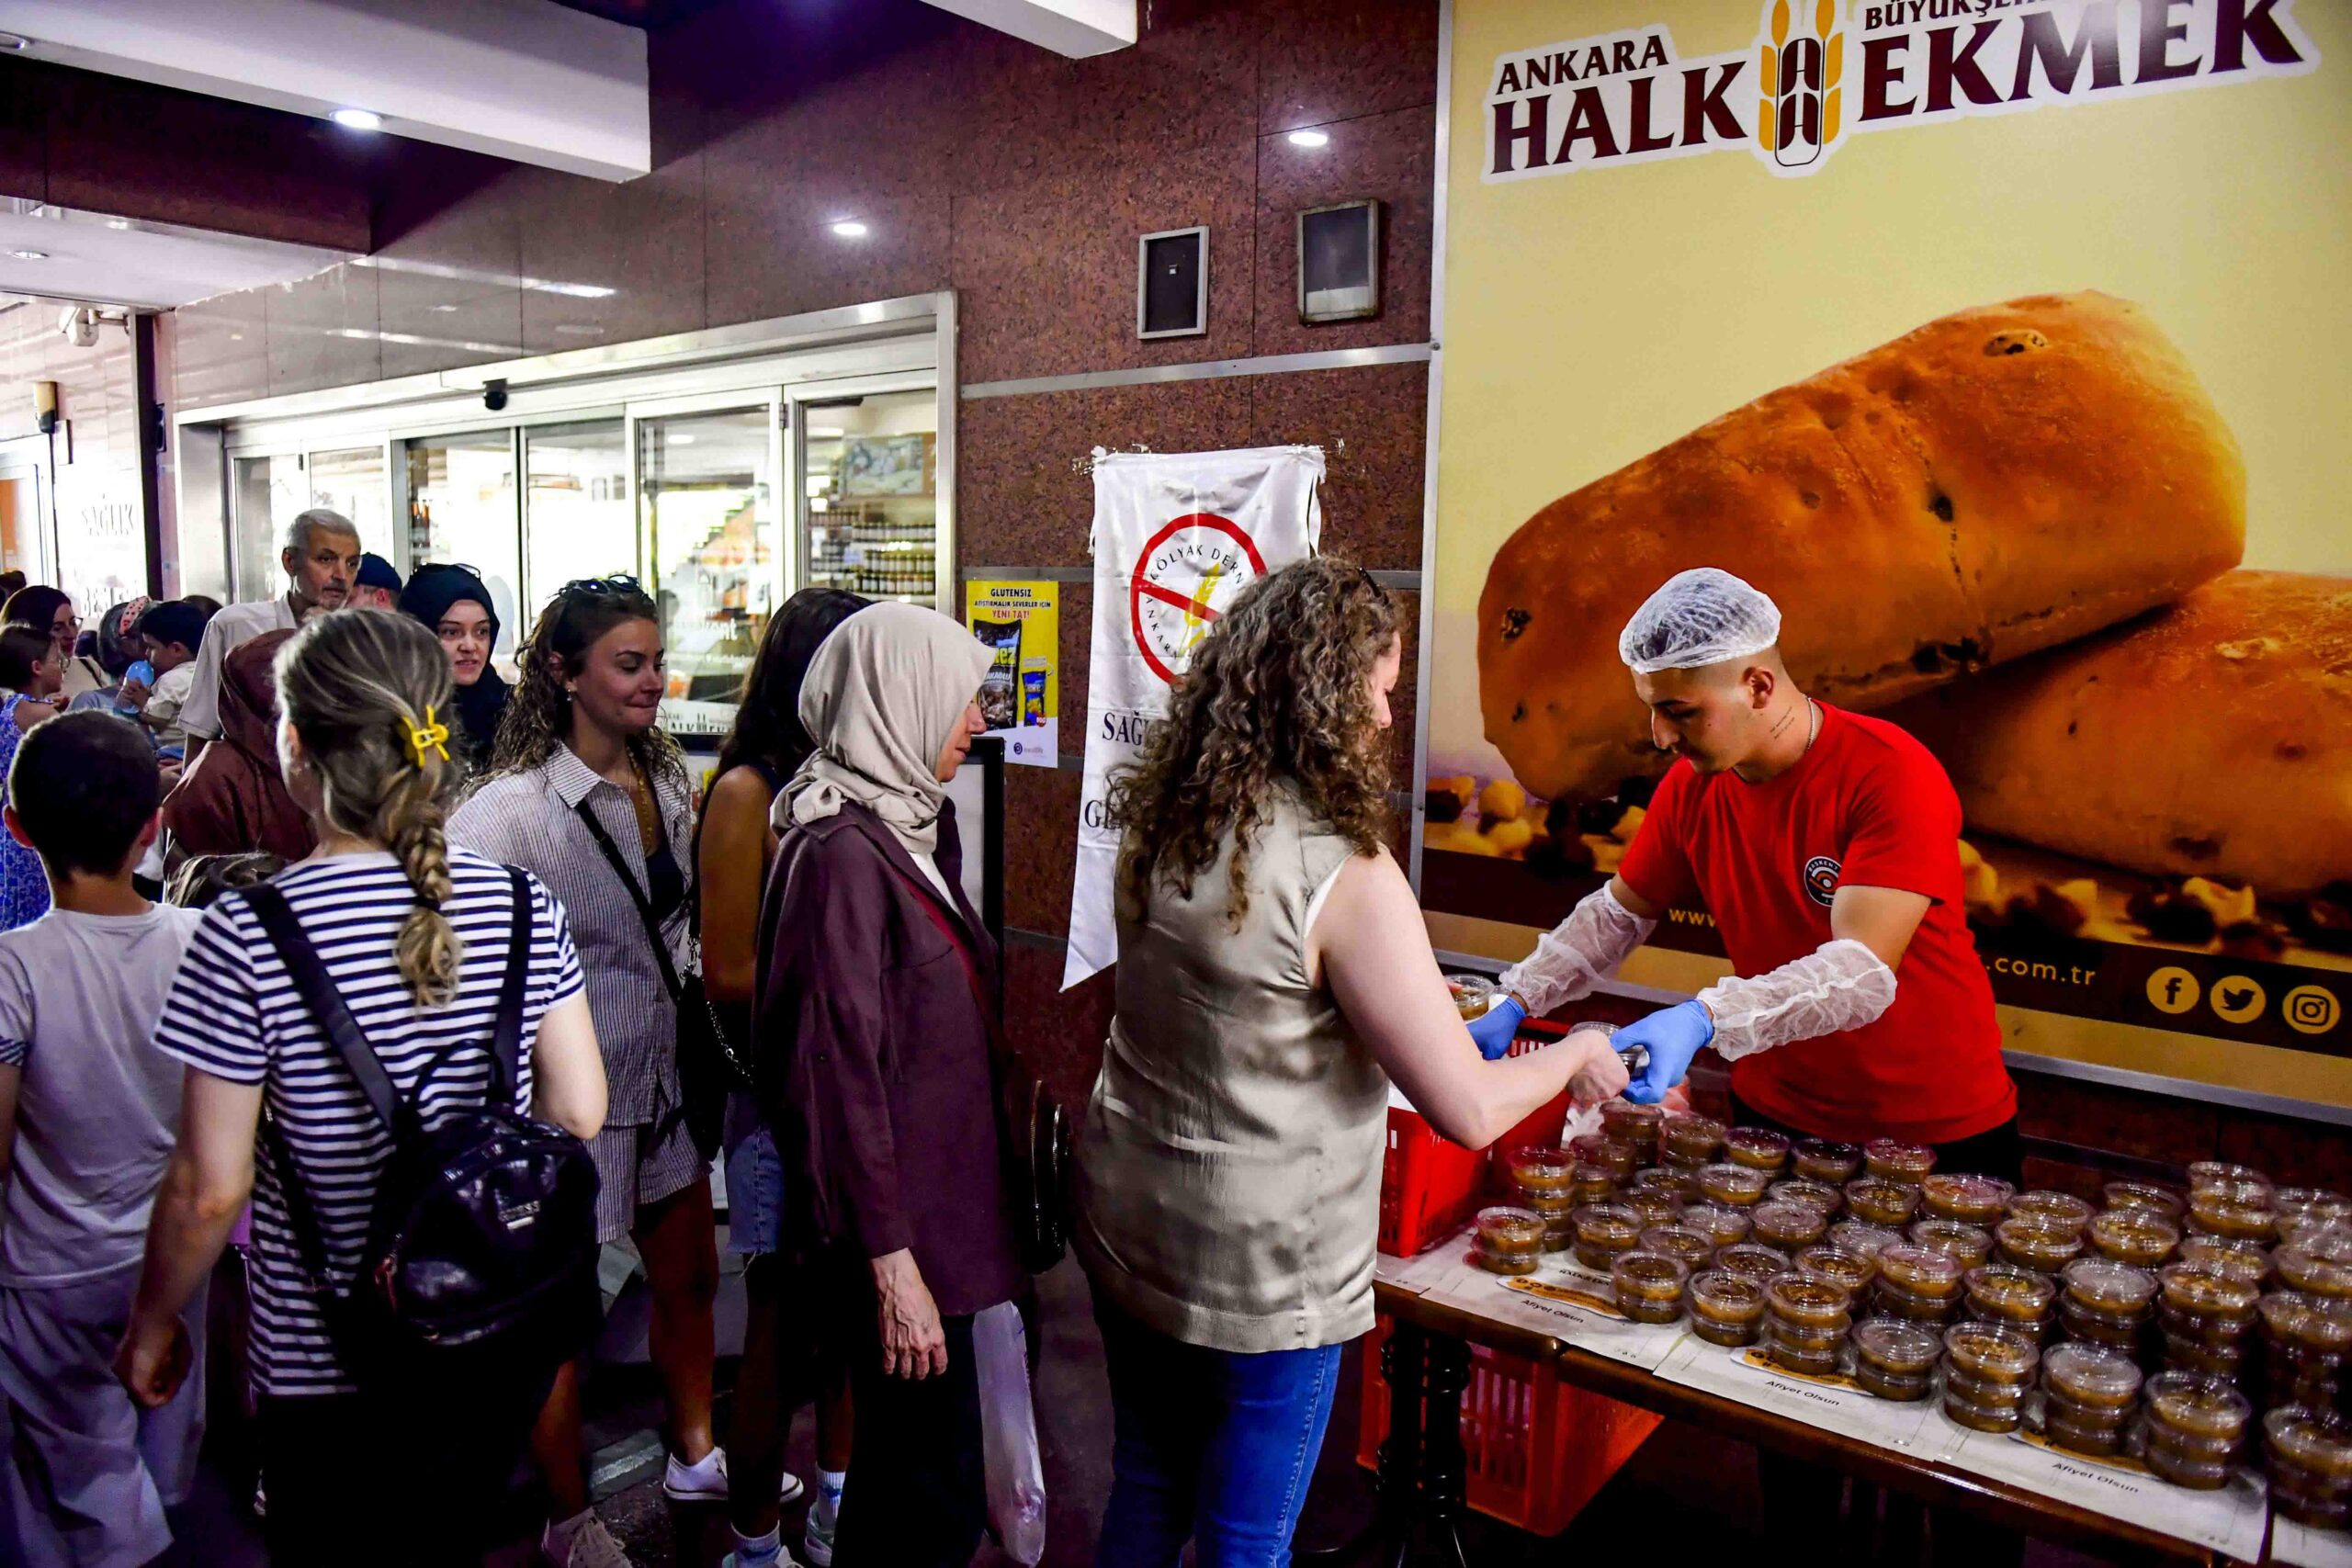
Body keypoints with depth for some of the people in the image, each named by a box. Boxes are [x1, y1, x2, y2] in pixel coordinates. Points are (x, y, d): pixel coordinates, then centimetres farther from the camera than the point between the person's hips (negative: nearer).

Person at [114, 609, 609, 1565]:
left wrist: (152, 1326, 4)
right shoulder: (522, 906, -10)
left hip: (330, 1367, -3)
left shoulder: (246, 936, -20)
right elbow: (579, 1112, -5)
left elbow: (209, 1189, -14)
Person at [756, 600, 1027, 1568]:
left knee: (909, 1463, 20)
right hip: (895, 1223, -9)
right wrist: (891, 1261, -20)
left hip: (937, 1193, 9)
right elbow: (842, 1071, -22)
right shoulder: (842, 851, -20)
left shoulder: (909, 826, 8)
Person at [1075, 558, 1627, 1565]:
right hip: (1258, 1266, -6)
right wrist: (1576, 1055, -1)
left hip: (1123, 1219, 7)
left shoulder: (1163, 830, -3)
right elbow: (1469, 1114, -21)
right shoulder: (1345, 876, -25)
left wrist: (1419, 1006, 18)